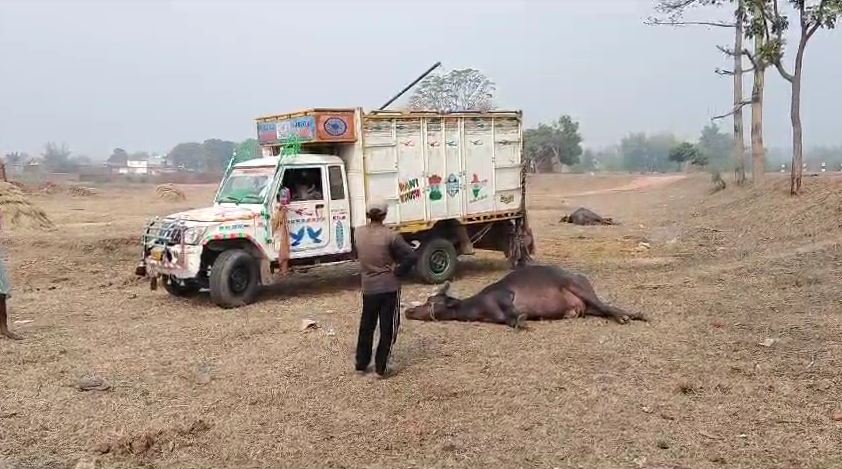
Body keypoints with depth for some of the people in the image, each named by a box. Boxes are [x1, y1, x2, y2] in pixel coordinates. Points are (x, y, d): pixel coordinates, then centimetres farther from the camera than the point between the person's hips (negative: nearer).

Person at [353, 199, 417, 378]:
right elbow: (410, 257, -19)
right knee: (388, 329, 6)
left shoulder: (358, 233, -3)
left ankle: (361, 365, 26)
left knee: (366, 327, 18)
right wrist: (398, 271, -7)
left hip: (368, 288, 4)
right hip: (389, 287, -4)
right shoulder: (390, 236, -16)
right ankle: (380, 368, 8)